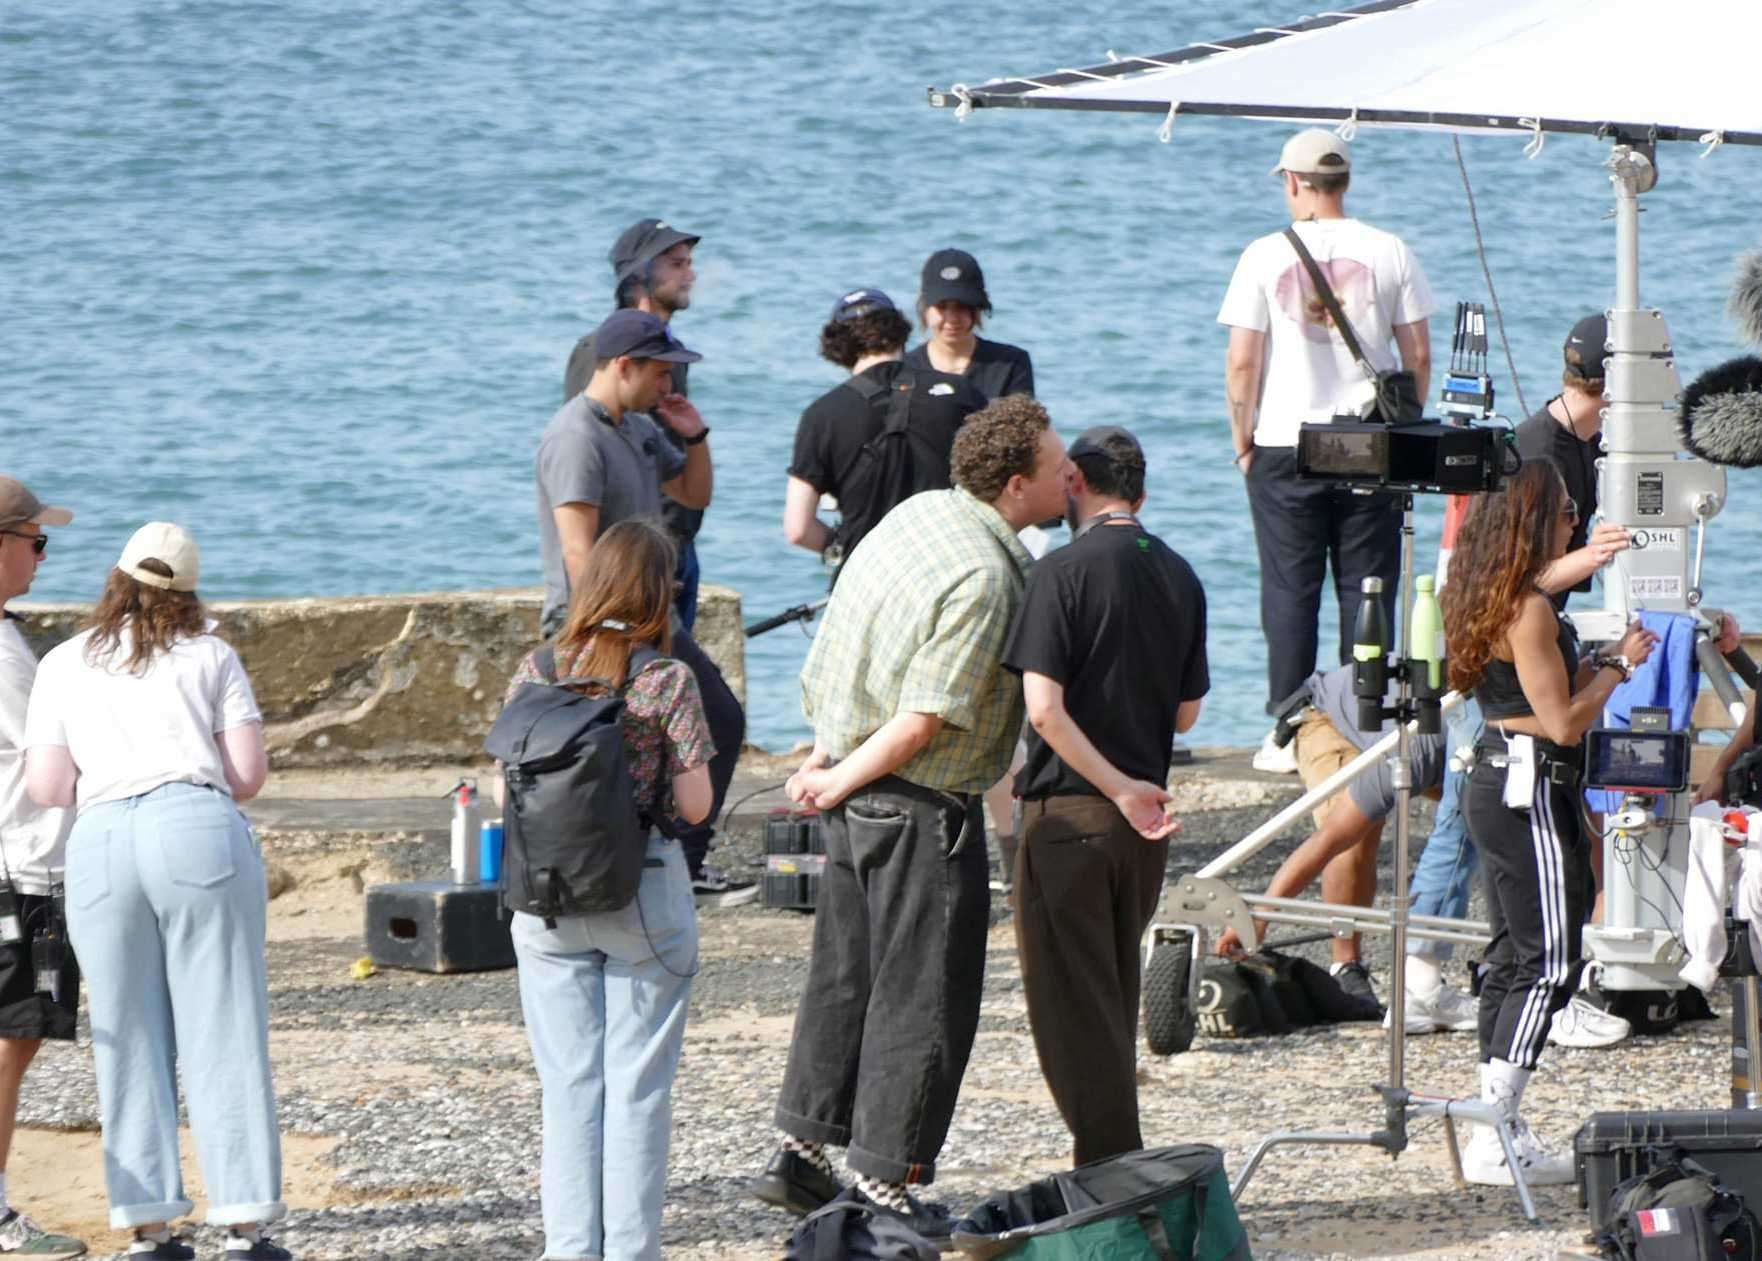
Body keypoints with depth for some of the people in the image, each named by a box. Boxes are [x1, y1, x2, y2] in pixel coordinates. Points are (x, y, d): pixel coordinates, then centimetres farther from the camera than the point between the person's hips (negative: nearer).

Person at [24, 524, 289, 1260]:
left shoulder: (62, 666, 14)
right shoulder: (210, 657, 11)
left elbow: (47, 786, 8)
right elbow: (249, 772, 4)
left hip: (99, 845, 2)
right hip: (201, 833, -1)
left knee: (131, 1041, 7)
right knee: (224, 1035, 0)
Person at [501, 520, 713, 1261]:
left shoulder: (534, 674, -1)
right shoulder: (668, 682, -10)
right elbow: (694, 805, -7)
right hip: (645, 894, -2)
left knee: (568, 1085, 9)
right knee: (638, 1084, 5)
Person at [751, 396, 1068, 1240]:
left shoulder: (920, 511, 5)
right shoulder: (983, 579, -23)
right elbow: (924, 722, -23)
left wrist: (829, 754, 20)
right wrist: (839, 781, -10)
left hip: (861, 794, 9)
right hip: (923, 807, -9)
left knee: (847, 973, 18)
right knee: (924, 995, 1)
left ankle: (799, 1152, 24)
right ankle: (884, 1182, 6)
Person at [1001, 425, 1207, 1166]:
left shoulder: (1065, 571, -12)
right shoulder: (1179, 577, 7)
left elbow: (1043, 708, -19)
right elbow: (1187, 712, 13)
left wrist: (1120, 789, -15)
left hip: (1071, 809, -6)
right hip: (1147, 824, 6)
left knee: (1072, 1001, 0)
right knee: (1116, 995, 17)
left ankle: (1111, 1170, -2)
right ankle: (1121, 1168, 21)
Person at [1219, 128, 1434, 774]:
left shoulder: (1266, 257, -5)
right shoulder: (1390, 253, 0)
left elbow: (1242, 362, -6)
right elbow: (1418, 356, 2)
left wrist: (1243, 439, 6)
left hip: (1284, 449, -1)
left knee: (1291, 593, 4)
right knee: (1366, 592, 6)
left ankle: (1289, 735, 3)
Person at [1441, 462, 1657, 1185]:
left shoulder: (1487, 600, 12)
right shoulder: (1530, 610, -18)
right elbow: (1563, 722, -18)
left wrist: (1600, 664, 18)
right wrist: (1619, 665, -7)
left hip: (1496, 783, 10)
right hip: (1531, 790, -10)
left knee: (1513, 956, 13)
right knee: (1549, 962, -7)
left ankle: (1499, 1128, 15)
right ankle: (1498, 1140, -10)